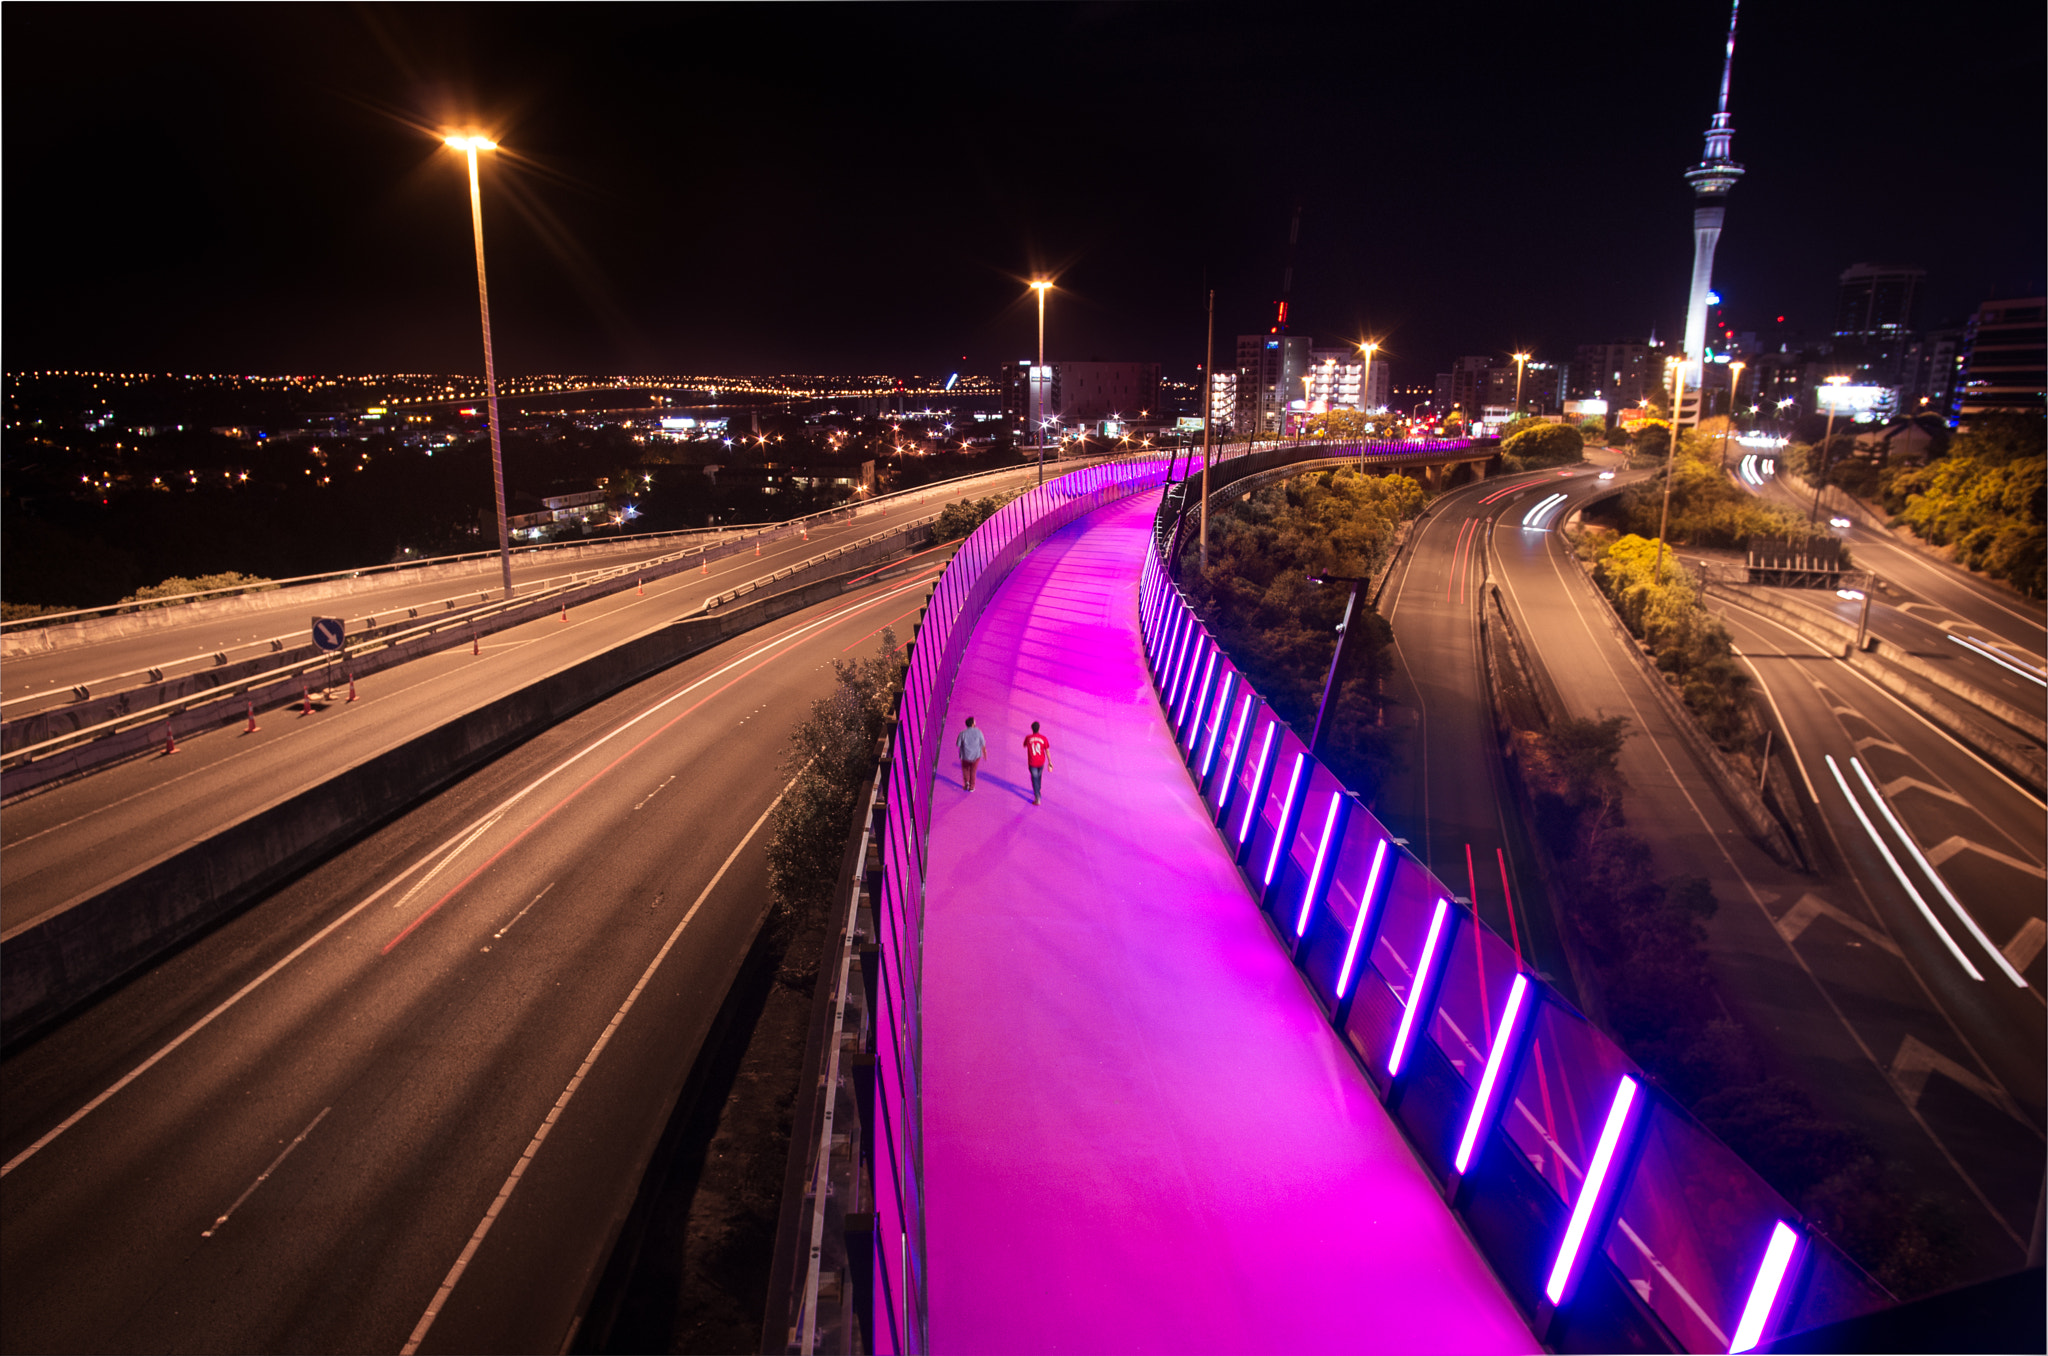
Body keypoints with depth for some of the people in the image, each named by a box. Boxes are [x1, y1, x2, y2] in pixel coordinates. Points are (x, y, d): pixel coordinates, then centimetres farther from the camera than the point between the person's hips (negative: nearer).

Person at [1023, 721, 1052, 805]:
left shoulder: (1028, 738, -14)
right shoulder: (1044, 738, -13)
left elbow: (1024, 745, 8)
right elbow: (1047, 751, -10)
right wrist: (1050, 762, -1)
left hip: (1032, 763, -2)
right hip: (1041, 762, 2)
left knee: (1035, 779, 2)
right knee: (1039, 776, 27)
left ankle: (1038, 798, -5)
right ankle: (1038, 791, 47)